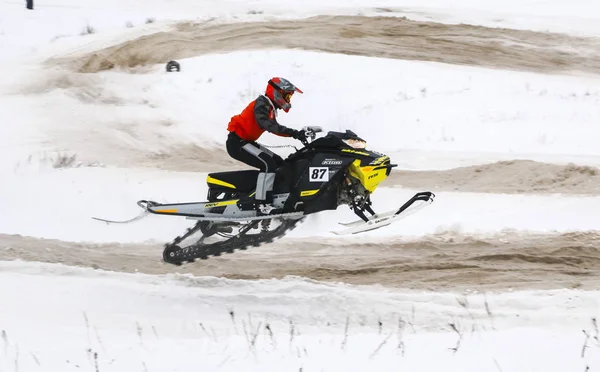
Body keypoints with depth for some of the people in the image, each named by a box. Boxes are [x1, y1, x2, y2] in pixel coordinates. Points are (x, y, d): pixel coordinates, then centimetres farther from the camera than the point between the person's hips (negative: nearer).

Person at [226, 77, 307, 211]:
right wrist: (293, 133, -40)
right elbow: (269, 125, -33)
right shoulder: (261, 104, -17)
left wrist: (297, 134, 7)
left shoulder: (270, 107, 13)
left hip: (247, 142, 11)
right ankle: (262, 203, -29)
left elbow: (275, 128, 20)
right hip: (237, 143, -11)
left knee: (278, 163, 11)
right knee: (268, 164, -25)